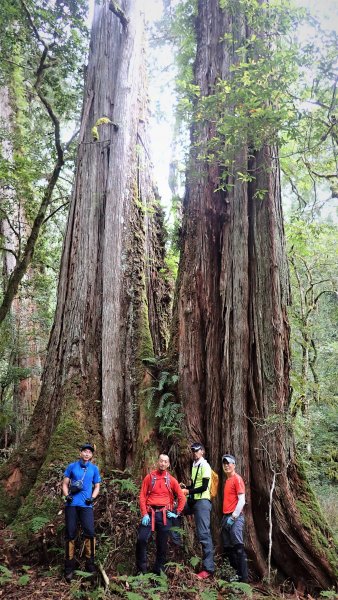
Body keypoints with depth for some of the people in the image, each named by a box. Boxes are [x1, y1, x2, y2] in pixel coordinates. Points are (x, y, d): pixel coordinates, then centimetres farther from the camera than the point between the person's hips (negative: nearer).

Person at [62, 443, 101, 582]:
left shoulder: (94, 469, 10)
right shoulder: (72, 466, 8)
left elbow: (97, 486, 14)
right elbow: (65, 484, 10)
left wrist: (92, 498, -4)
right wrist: (66, 495, -8)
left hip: (86, 505, 0)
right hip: (71, 504, 0)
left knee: (90, 532, -13)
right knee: (70, 533, 2)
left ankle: (90, 563, 4)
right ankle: (69, 567, 14)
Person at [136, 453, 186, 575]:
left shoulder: (171, 480, 5)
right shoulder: (149, 477, 3)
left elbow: (182, 497, 10)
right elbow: (142, 496, 0)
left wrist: (177, 513, 3)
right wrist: (144, 514, -8)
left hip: (165, 515, 1)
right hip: (150, 513, -1)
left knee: (162, 544, 6)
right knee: (141, 539, -14)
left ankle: (159, 571, 20)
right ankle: (141, 570, 2)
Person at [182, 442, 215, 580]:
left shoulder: (205, 466, -10)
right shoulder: (194, 466, 16)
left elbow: (204, 487, -16)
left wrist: (188, 492, -13)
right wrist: (185, 488, 6)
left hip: (202, 501, -9)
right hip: (193, 501, 9)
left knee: (204, 534, -9)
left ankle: (208, 568, -6)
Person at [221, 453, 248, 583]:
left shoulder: (237, 479, -8)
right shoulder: (227, 480, 15)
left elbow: (242, 500, -14)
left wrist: (233, 517, -17)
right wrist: (225, 517, 12)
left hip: (235, 518, -9)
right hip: (226, 517, 9)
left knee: (238, 548, -8)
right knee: (228, 549, 13)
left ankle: (243, 577, -3)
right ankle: (235, 573, 23)